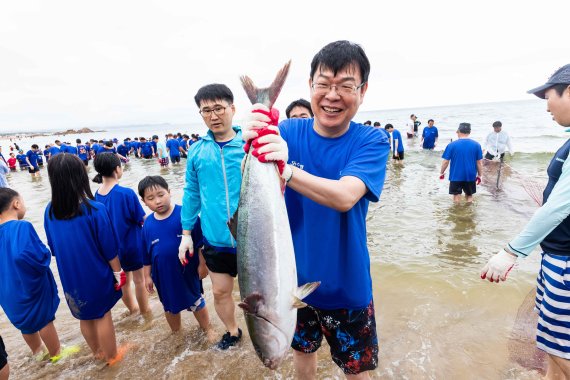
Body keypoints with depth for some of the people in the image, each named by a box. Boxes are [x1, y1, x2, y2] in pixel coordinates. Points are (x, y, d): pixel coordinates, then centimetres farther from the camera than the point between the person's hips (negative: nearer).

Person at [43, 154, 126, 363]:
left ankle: (97, 352, 44)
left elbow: (53, 248, 4)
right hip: (96, 274, -4)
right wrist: (118, 271, -5)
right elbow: (109, 248, -18)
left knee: (85, 316, 22)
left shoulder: (50, 211, -8)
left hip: (70, 276, 5)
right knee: (103, 315, 14)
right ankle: (111, 356, 32)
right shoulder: (95, 209, -24)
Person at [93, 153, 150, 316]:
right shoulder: (126, 193, -24)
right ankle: (145, 312, 29)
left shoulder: (97, 195, -6)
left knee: (125, 279, 24)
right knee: (139, 279, 13)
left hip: (113, 245, 6)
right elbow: (142, 220, -18)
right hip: (131, 242, -5)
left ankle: (132, 307, 44)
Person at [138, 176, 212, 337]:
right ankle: (176, 332, 50)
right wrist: (147, 276, 10)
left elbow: (200, 242, -13)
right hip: (164, 277, 4)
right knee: (170, 306, 24)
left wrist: (202, 264, -9)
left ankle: (207, 329, 41)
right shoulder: (148, 224, -5)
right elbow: (146, 254, 5)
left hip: (188, 271, -4)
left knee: (197, 303, 17)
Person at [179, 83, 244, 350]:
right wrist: (186, 232, 10)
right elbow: (192, 193, 8)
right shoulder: (197, 150, 0)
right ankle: (232, 331, 48)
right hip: (216, 239, 3)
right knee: (220, 291, 19)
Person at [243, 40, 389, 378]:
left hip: (346, 284, -2)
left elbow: (344, 196, -31)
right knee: (302, 350, 27)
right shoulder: (287, 131, -9)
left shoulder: (372, 141, -14)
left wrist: (285, 170, -47)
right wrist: (253, 146, -40)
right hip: (294, 275, 2)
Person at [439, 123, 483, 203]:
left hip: (456, 176, -2)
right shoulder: (476, 145, -3)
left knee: (456, 197, 10)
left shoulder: (452, 145, -8)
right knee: (469, 196, 19)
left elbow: (445, 162, -6)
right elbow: (479, 163, 0)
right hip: (470, 176, 2)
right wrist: (479, 175, 12)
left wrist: (441, 173, 9)